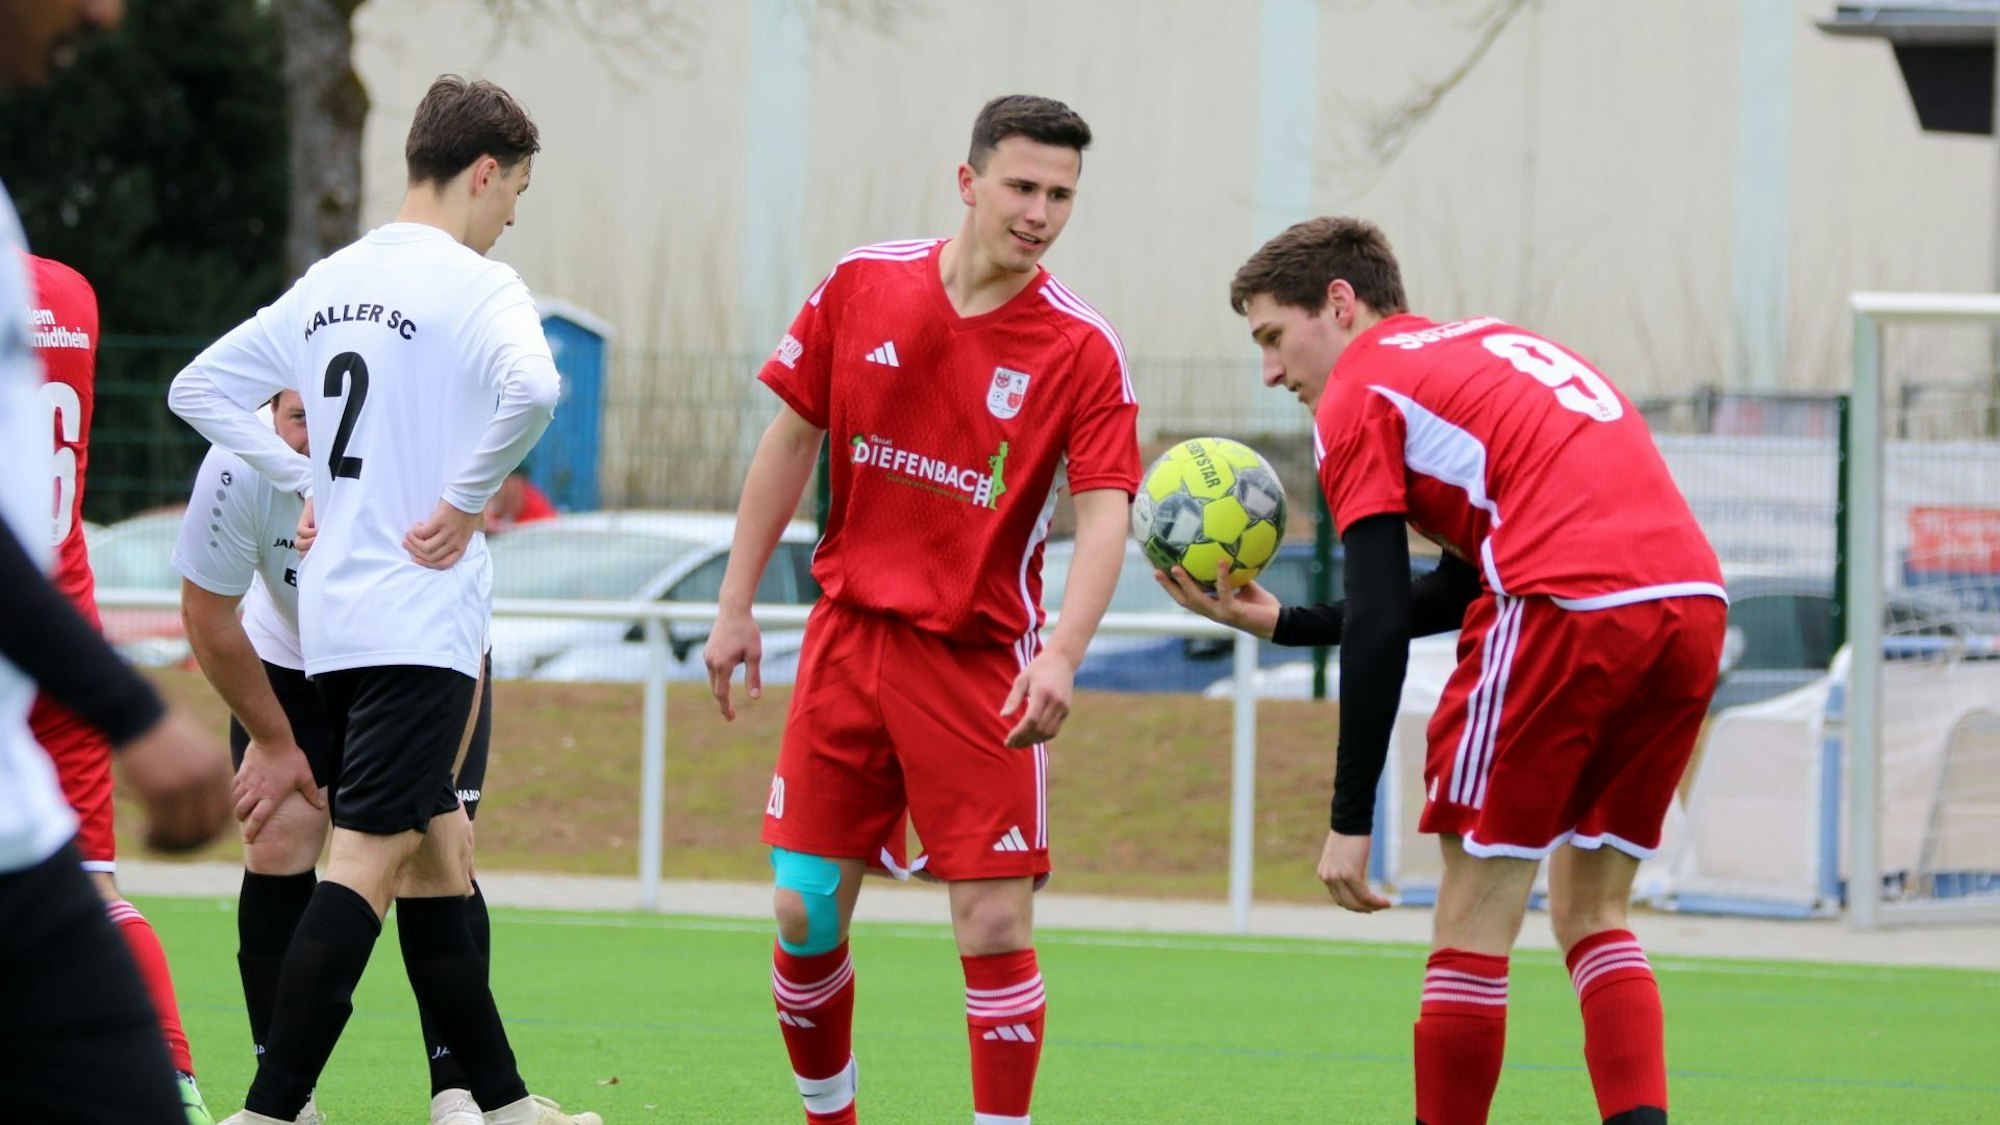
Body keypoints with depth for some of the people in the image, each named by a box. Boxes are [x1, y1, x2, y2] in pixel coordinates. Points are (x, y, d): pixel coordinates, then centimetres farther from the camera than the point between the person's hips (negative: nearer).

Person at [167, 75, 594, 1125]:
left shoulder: (330, 282, 13)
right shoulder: (474, 284, -10)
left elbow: (199, 387, 19)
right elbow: (532, 387, -30)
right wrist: (468, 497, -17)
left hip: (334, 619, 8)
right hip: (421, 619, -8)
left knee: (437, 851, 16)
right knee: (367, 862, -11)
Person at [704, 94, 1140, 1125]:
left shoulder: (1083, 350, -9)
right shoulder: (862, 285, 0)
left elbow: (1104, 511, -16)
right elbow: (791, 439, 9)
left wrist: (1062, 656, -32)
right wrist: (736, 606, 8)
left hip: (980, 658, -3)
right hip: (850, 633, 3)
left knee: (995, 925, -9)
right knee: (806, 910, 4)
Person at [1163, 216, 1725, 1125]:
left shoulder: (1358, 393, 8)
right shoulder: (1491, 345, 31)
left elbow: (1380, 627, -2)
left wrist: (1349, 824, 0)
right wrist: (1282, 623, 34)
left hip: (1569, 608, -7)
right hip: (1693, 602, 7)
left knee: (1474, 911, 4)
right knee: (1592, 910, 17)